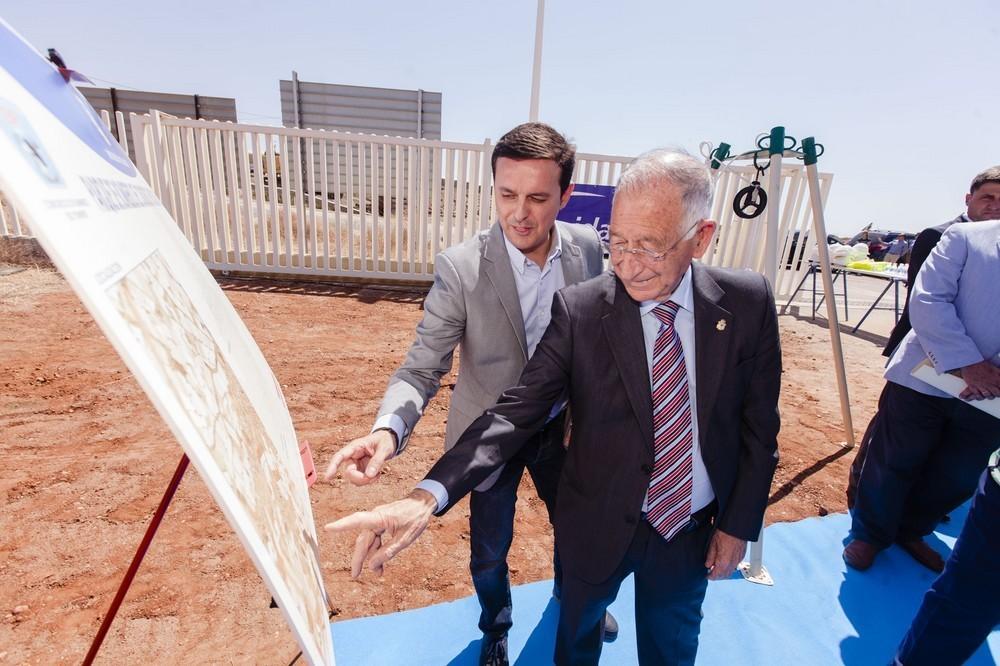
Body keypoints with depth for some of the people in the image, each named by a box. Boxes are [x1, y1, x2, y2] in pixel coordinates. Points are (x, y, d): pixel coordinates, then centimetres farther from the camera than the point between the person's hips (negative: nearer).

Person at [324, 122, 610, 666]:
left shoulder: (588, 249, -13)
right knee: (489, 550, 19)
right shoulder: (460, 266, -24)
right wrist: (387, 430, -40)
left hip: (563, 428, 3)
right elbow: (422, 368, -22)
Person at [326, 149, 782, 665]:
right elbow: (518, 409, -23)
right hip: (599, 527, -1)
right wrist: (429, 495, -35)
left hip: (694, 531, 2)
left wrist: (738, 525, -1)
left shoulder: (748, 302, -13)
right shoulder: (578, 310, -20)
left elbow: (758, 426, -4)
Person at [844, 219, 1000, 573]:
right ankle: (869, 534, 27)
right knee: (895, 463, 7)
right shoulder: (966, 237, -3)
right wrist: (968, 364, -20)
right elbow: (927, 301, -13)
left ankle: (910, 530, 38)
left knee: (960, 478, 15)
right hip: (924, 380, -4)